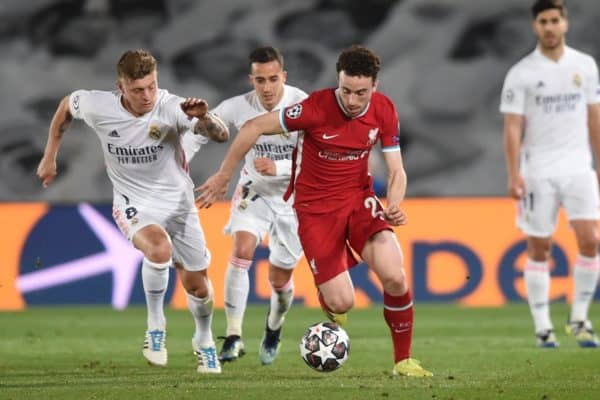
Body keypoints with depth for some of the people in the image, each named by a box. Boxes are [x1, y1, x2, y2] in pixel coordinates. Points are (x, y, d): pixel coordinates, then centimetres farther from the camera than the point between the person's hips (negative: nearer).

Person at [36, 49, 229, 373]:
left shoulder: (171, 108, -25)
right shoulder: (98, 107, -18)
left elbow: (221, 136, -33)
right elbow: (66, 106, 5)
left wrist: (204, 118, -54)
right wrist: (50, 157, 11)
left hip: (177, 200, 1)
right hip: (134, 203, -1)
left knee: (196, 285, 9)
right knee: (159, 248, -34)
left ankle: (204, 342, 41)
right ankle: (155, 327, -12)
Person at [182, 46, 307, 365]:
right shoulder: (240, 107, -18)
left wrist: (277, 168, -43)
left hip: (293, 199, -1)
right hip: (254, 192, 1)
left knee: (280, 280, 7)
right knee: (242, 250, -26)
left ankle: (273, 331, 41)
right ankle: (233, 338, -23)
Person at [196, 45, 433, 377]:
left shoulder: (384, 111, -9)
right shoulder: (317, 107, -23)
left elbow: (396, 171, -2)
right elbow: (253, 128, -15)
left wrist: (394, 206, -23)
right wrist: (223, 176, -9)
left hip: (359, 198, 3)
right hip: (315, 208, -3)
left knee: (395, 277, -20)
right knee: (342, 303, -11)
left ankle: (403, 361, 1)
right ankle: (333, 314, 32)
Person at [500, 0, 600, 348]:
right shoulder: (521, 73, -2)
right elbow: (513, 127, -4)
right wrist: (514, 175, -12)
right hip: (538, 171, -2)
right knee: (539, 248, 1)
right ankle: (543, 326, 9)